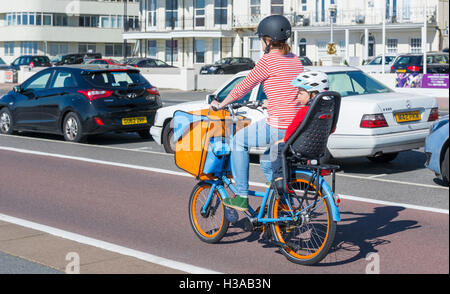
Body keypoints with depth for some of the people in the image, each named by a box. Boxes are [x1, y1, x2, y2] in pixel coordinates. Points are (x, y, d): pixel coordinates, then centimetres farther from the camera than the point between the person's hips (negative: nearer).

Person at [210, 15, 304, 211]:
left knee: (238, 141, 13)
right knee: (267, 160, 29)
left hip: (279, 128, -8)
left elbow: (244, 86, -3)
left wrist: (221, 104, 11)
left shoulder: (268, 60, -10)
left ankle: (241, 197, 13)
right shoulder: (295, 60, 14)